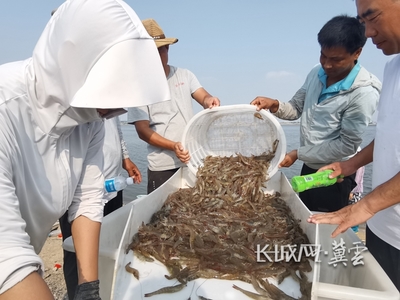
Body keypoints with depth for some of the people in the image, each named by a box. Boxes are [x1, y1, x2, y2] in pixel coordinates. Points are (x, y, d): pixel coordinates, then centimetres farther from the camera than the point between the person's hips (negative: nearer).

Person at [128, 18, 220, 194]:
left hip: (194, 160, 3)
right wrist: (173, 146, -23)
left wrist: (209, 101, -28)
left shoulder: (185, 75, 7)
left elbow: (204, 98, -2)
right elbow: (142, 130, -8)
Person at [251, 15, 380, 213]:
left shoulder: (364, 93, -23)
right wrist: (274, 105, -17)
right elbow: (296, 109, 5)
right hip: (309, 168, 7)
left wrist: (298, 154, -20)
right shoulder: (316, 73, -3)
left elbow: (347, 145, -21)